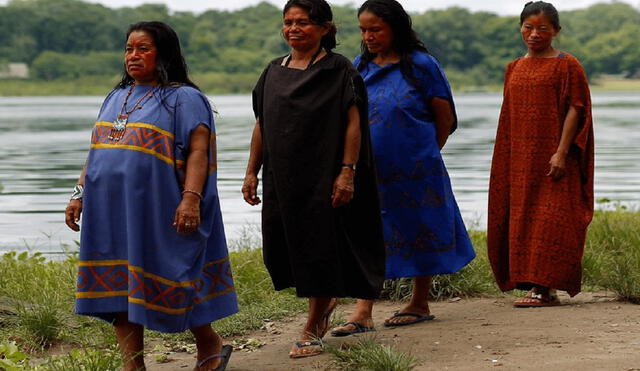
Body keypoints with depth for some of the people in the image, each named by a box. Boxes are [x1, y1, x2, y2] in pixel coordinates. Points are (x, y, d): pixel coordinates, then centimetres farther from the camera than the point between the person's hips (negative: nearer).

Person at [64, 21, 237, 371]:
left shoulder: (183, 99, -3)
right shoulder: (116, 98, 19)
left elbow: (198, 152, -12)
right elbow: (96, 151, 21)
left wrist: (191, 198, -23)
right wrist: (80, 194, 13)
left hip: (158, 213, -7)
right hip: (111, 211, 7)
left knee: (166, 282, -2)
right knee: (118, 287, 4)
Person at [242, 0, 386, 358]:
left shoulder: (339, 70, -5)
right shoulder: (274, 72, 11)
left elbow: (353, 124, -9)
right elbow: (261, 125, 14)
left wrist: (347, 172, -17)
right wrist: (252, 171, 10)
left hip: (323, 175, -5)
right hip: (281, 177, 6)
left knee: (319, 245, -1)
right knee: (279, 247, 6)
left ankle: (312, 331, 9)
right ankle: (326, 299, 33)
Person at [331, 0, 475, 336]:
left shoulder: (420, 65, -7)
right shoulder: (359, 67, 7)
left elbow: (445, 117, -1)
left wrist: (426, 155, 7)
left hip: (416, 170, -4)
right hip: (370, 168, 4)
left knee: (420, 233, 8)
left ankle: (420, 304, 22)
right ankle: (362, 312, -5)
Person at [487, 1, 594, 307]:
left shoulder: (566, 65, -3)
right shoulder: (514, 69, 15)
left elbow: (574, 110, -9)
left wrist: (562, 152, -18)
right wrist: (507, 160, 12)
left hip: (553, 158, -6)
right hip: (521, 160, 6)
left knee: (549, 221, -9)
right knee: (522, 220, 5)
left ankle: (544, 287, -10)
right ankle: (539, 287, 9)